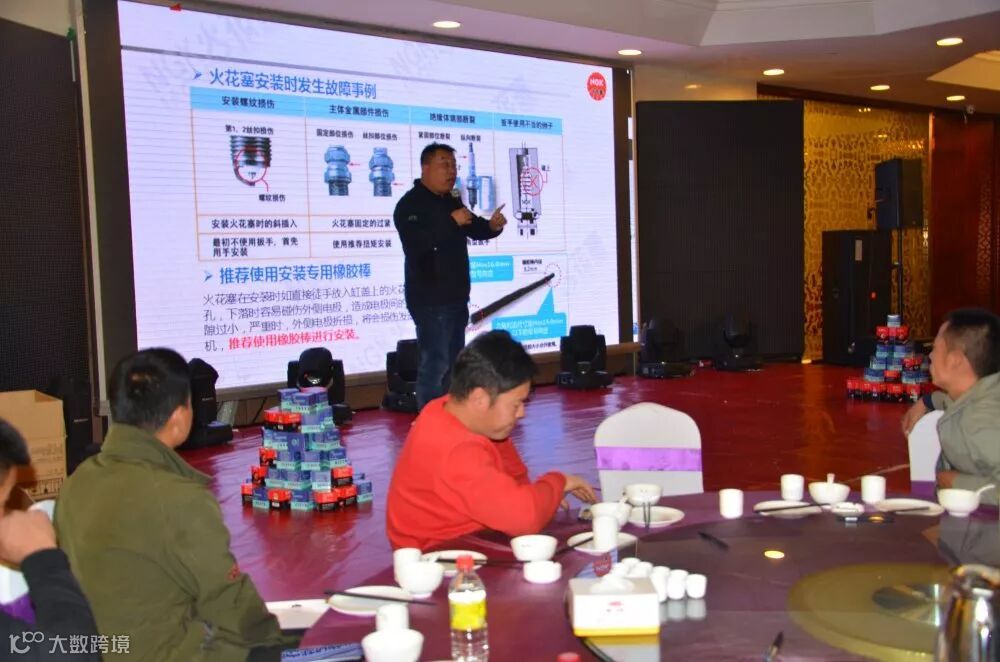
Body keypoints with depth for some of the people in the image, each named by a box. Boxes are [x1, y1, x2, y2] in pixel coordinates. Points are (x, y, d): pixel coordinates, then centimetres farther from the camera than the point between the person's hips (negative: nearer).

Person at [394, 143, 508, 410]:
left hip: (456, 297, 9)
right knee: (436, 363, -11)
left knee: (454, 362, 14)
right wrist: (451, 221, -29)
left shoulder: (452, 202, 15)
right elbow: (416, 243, -26)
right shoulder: (410, 204, -11)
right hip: (430, 300, -9)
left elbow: (475, 229, 22)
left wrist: (492, 226, -1)